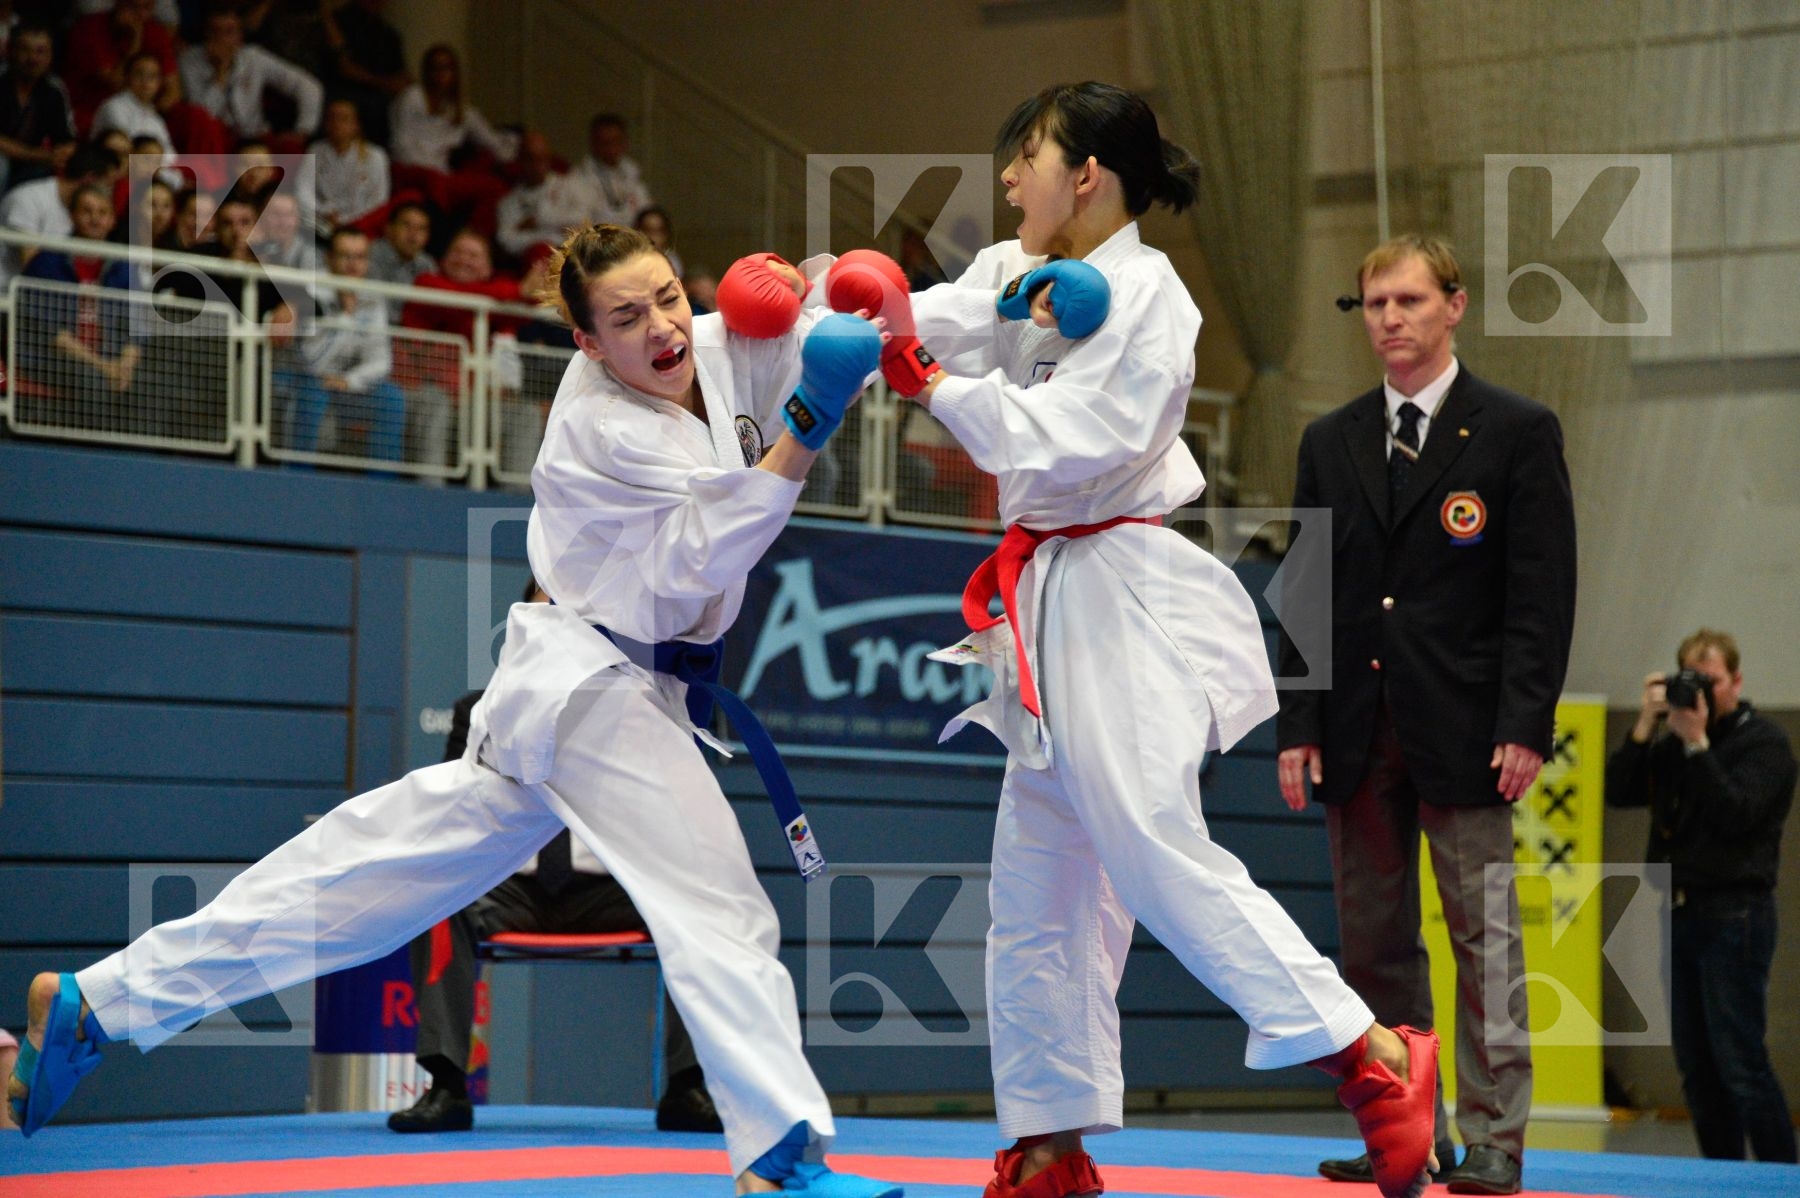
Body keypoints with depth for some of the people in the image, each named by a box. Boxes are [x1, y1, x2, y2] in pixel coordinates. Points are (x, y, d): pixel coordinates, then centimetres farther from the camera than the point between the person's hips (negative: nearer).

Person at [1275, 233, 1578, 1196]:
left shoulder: (1518, 432, 1)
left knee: (1483, 936, -4)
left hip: (1465, 729, -4)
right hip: (1358, 734, 4)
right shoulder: (1330, 442, 13)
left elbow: (1543, 591, -4)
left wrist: (1524, 725, -13)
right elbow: (1305, 594, 13)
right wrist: (1297, 725, 4)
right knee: (1375, 944, 6)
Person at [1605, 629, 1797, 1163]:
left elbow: (1735, 813, -17)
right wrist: (1645, 726, -4)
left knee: (1739, 1063, -10)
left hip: (1733, 917, -6)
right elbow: (1618, 792, 4)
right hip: (1676, 913, 6)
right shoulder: (1670, 742, 14)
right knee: (1696, 1065, 7)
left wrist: (1697, 743, -17)